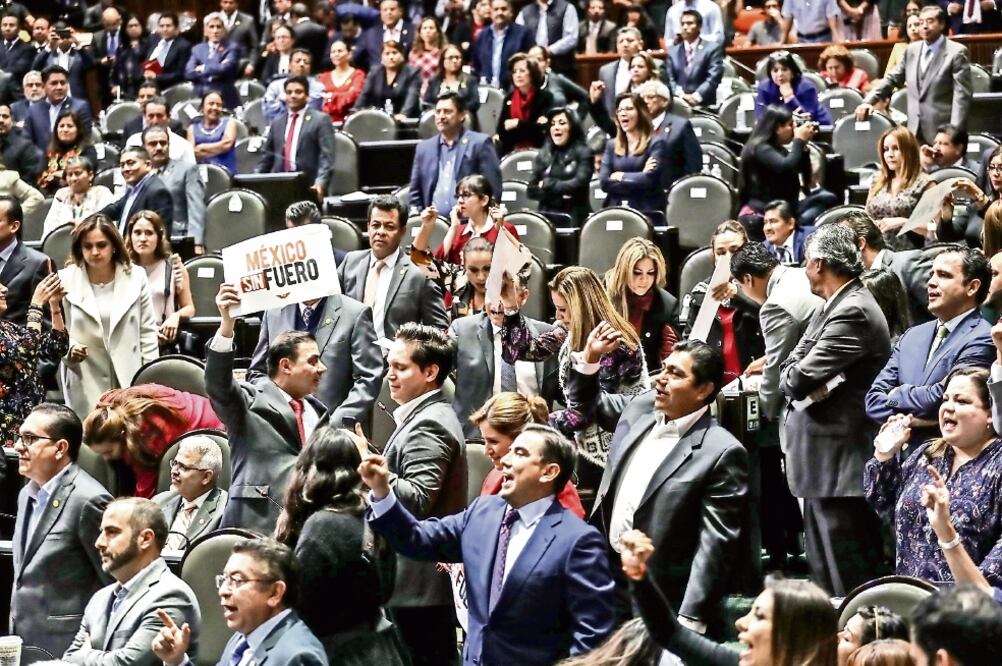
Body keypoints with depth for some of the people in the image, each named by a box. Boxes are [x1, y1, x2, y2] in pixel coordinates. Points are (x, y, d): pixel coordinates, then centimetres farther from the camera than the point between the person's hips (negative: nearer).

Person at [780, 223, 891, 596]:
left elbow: (797, 381, -21)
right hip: (823, 467, 10)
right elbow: (790, 366, 12)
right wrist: (798, 375, -9)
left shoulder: (853, 313, -17)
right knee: (825, 580, 16)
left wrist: (793, 375, 0)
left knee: (849, 583, -7)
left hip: (841, 467, -10)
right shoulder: (835, 305, 14)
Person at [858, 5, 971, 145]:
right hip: (915, 131, 5)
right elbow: (892, 79, 20)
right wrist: (868, 101, 5)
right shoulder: (912, 50, 14)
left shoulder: (957, 52, -4)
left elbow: (962, 95, -10)